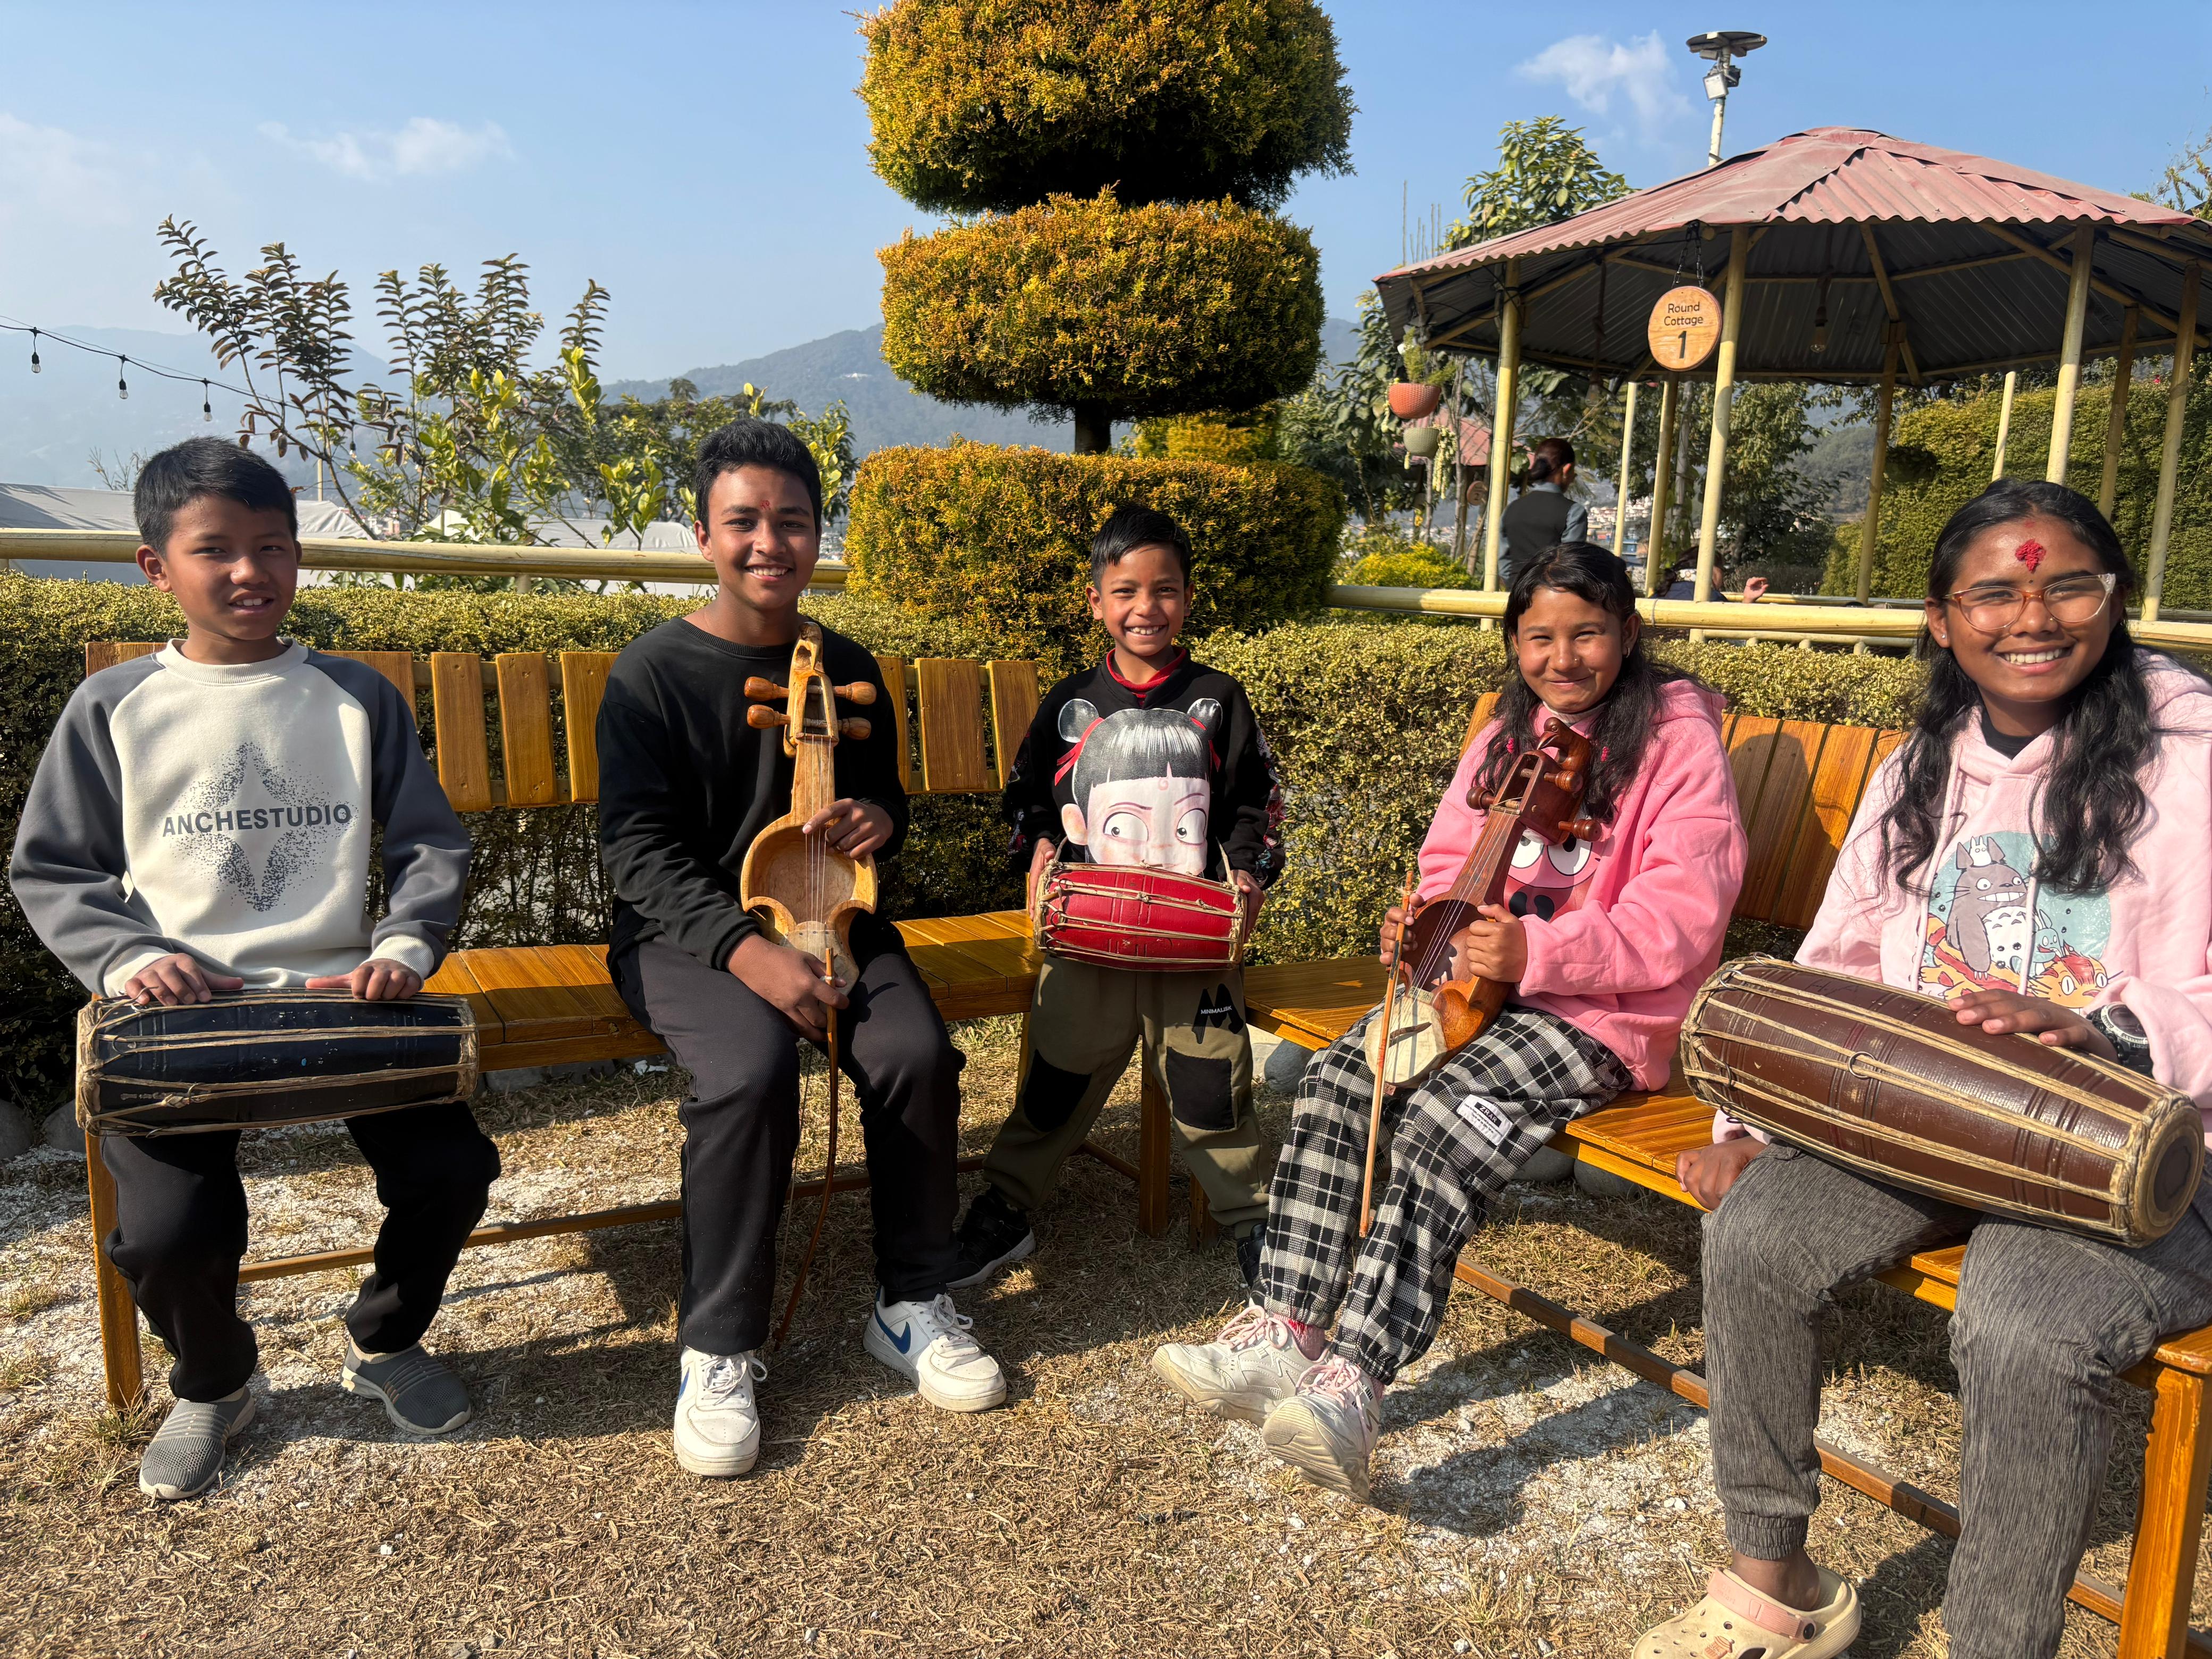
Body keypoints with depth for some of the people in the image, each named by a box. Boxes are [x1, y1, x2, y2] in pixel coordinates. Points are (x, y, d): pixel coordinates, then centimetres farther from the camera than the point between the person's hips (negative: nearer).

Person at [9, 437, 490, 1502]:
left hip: (341, 998, 1)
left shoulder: (356, 697, 9)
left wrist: (405, 947, -10)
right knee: (172, 1231, -20)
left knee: (453, 1171, -16)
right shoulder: (114, 707, 6)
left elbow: (432, 845, 8)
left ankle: (383, 1341, 18)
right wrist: (126, 958, -10)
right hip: (177, 1013, -1)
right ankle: (212, 1383, 17)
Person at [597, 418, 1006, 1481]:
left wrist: (881, 820, -7)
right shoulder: (653, 673, -5)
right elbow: (639, 850, -11)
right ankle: (717, 1349, -16)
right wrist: (745, 949, -26)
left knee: (917, 1052, -24)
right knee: (751, 1066, -34)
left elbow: (885, 798, 20)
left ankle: (911, 1303, -3)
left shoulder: (845, 670, 8)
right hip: (686, 929, -3)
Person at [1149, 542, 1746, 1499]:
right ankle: (1284, 1336, -17)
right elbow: (1451, 861, 20)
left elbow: (1684, 915, -16)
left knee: (1447, 1117, -31)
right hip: (1483, 979, 7)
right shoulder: (1509, 733, 15)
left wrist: (1536, 953, -27)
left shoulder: (1677, 738, -7)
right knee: (1339, 1077, -16)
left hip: (1610, 1010, -7)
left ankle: (1354, 1384, -33)